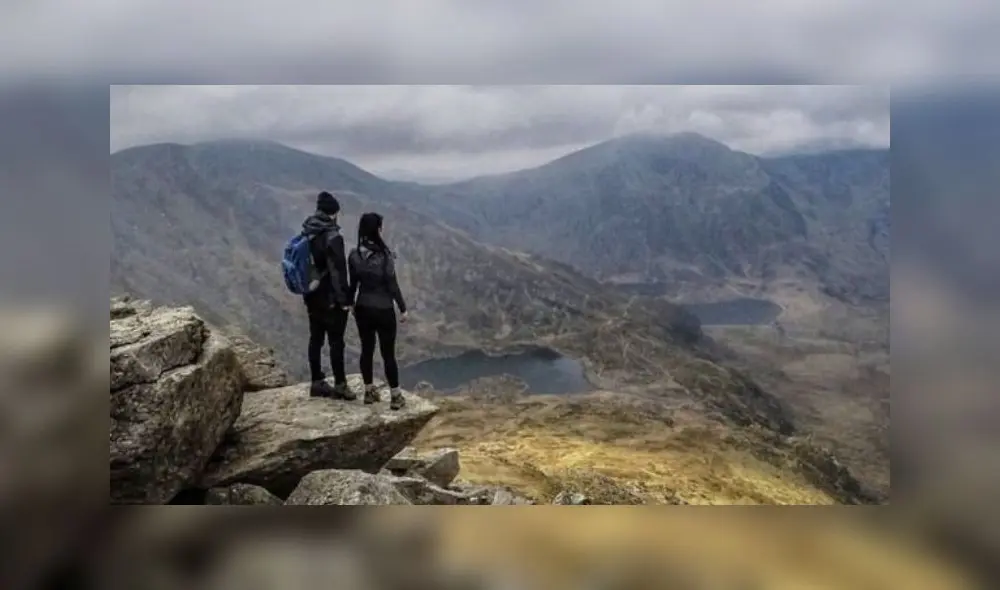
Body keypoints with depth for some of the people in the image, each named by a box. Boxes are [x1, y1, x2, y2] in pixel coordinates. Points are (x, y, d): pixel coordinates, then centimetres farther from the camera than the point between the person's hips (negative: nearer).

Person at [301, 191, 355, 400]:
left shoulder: (306, 234, 6)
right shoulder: (332, 237, -18)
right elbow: (338, 271, -19)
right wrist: (344, 299, -15)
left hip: (313, 295, 8)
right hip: (331, 298, -8)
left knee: (315, 339, 12)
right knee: (336, 341, -1)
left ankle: (317, 383, 19)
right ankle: (340, 385, 4)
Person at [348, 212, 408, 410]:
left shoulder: (354, 255, -4)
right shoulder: (385, 255, -18)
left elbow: (353, 284, 5)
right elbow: (392, 285, -14)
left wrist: (350, 304, 19)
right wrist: (403, 308, -4)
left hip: (363, 309, 4)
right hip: (384, 310, -4)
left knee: (367, 350, 15)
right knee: (388, 353, 4)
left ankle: (369, 392, 25)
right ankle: (395, 396, 10)